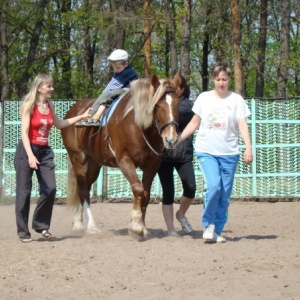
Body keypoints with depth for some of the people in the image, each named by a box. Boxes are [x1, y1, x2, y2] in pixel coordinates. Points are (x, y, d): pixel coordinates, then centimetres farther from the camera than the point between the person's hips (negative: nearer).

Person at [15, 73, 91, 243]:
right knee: (24, 192, -2)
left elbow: (59, 124, 25)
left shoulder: (49, 105, 8)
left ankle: (41, 224, 10)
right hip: (28, 150, -6)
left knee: (50, 189, -7)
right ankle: (23, 231, 6)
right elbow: (24, 132, -17)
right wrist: (30, 155, -28)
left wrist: (82, 117, 21)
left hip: (45, 151, 6)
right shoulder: (29, 105, -10)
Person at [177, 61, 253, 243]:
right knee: (213, 185, -20)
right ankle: (208, 224, -3)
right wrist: (177, 139, 6)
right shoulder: (204, 98, 6)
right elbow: (194, 123, 13)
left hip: (229, 153, 1)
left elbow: (243, 125, -4)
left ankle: (217, 229, 15)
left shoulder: (236, 100, 2)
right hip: (206, 151, 0)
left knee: (225, 194, 1)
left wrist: (248, 148, -17)